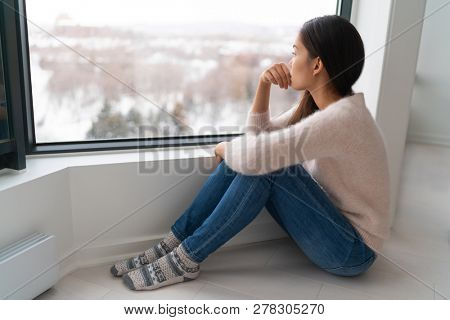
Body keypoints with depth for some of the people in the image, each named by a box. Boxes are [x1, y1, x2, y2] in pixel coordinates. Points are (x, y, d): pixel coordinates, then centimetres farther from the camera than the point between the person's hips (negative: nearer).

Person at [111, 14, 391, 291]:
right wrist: (264, 84, -7)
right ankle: (173, 244, -4)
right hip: (330, 223, 8)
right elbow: (257, 135, 8)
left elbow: (256, 154, -34)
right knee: (239, 158, -8)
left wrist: (224, 148, -12)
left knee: (265, 166, -27)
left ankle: (187, 258, -15)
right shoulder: (317, 106, 2)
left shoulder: (341, 117, -27)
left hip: (353, 250, -8)